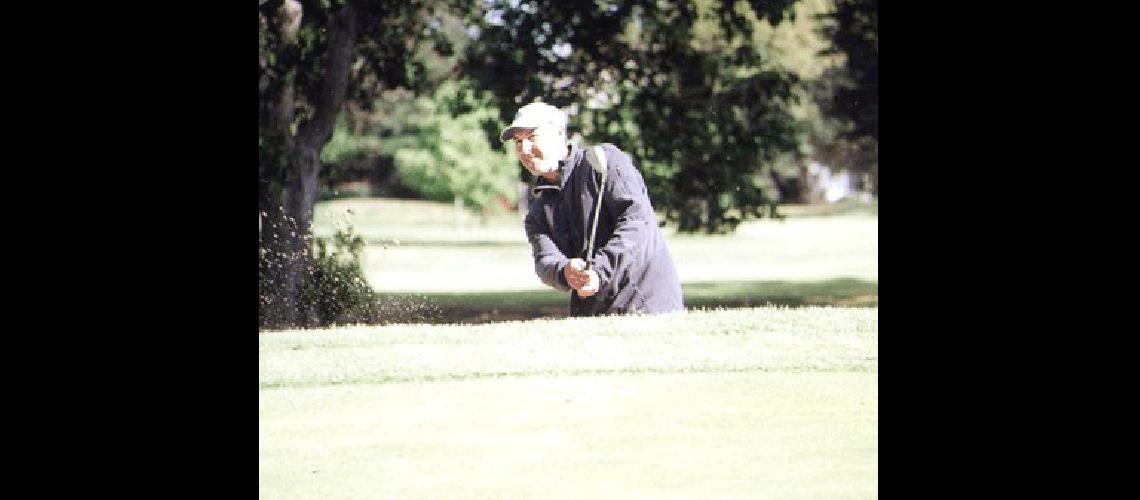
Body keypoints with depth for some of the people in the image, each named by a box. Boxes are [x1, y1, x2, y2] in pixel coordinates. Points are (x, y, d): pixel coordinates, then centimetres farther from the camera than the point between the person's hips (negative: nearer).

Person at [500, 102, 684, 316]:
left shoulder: (605, 160, 1)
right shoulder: (537, 215, 17)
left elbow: (637, 220, -11)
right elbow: (545, 260, -1)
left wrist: (600, 270, -22)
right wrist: (565, 273, -26)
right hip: (589, 315, 5)